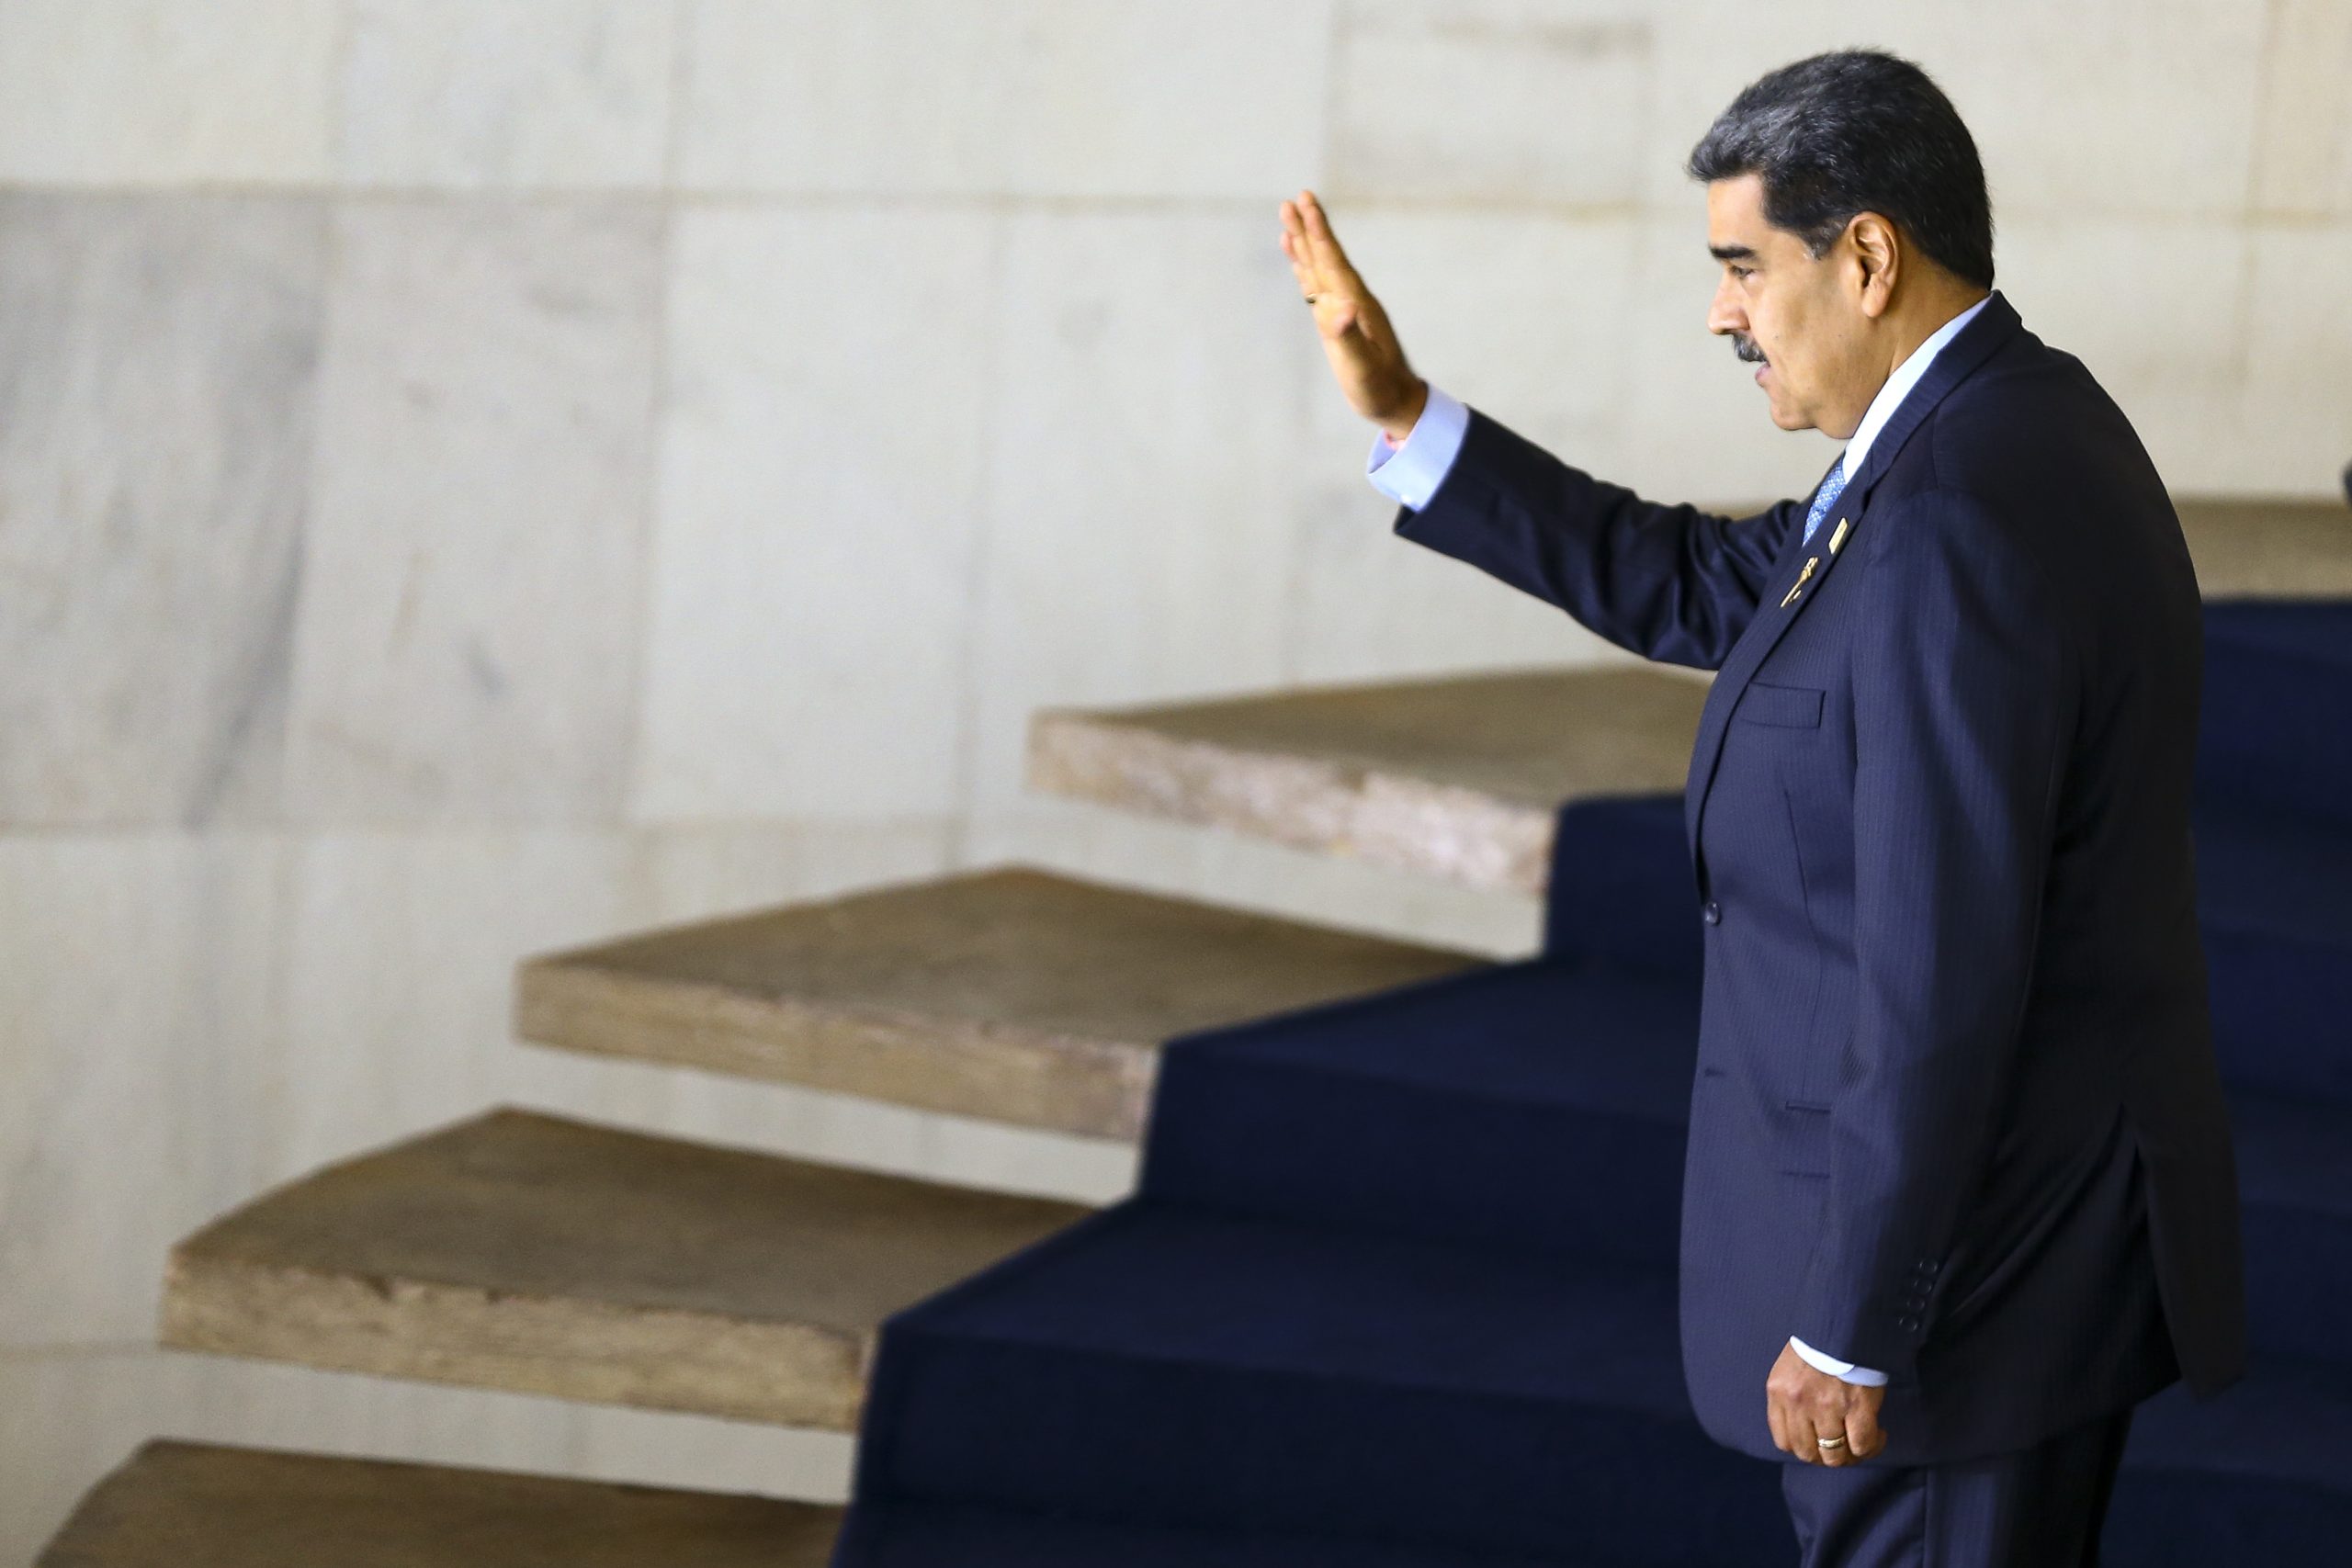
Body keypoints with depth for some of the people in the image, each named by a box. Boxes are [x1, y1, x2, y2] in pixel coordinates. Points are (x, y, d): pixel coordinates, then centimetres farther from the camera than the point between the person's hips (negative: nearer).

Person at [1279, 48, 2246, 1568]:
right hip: (2037, 1221, 10)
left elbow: (1942, 983, -26)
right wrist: (1407, 418, 11)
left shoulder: (1957, 527, -25)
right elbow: (1701, 591, 15)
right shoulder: (2020, 437, 8)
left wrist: (1852, 1330, -21)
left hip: (1969, 1270, -10)